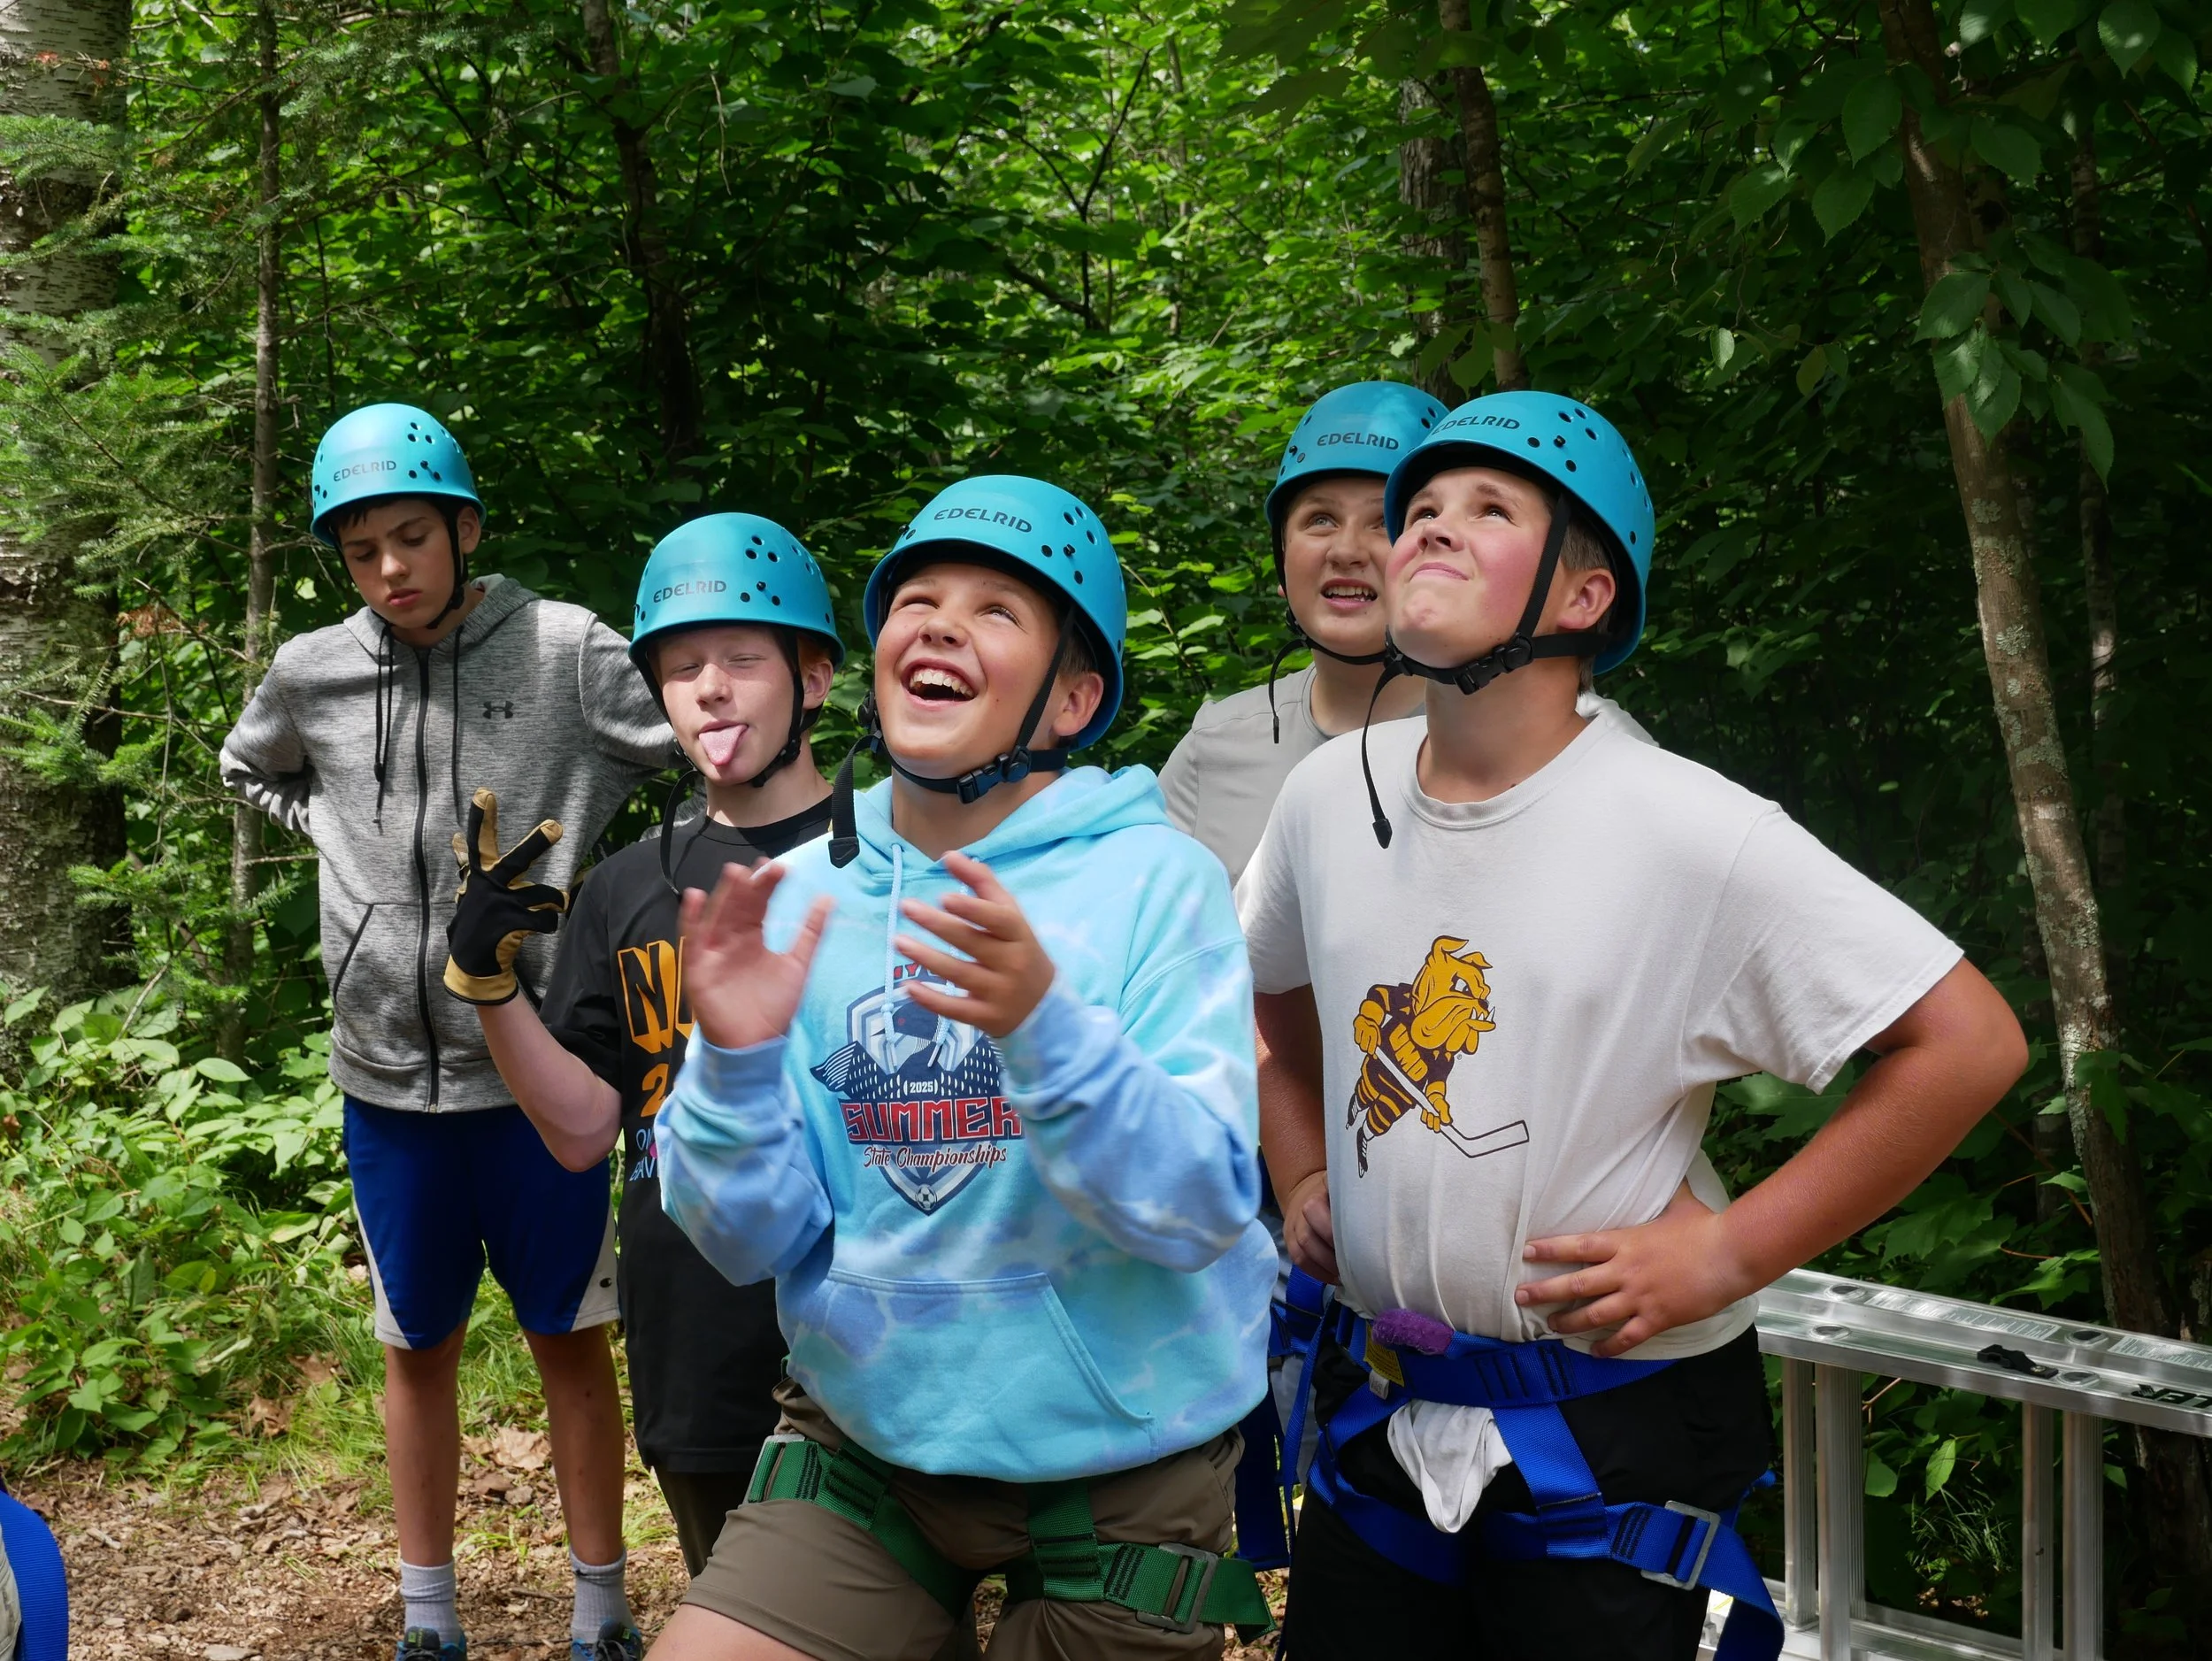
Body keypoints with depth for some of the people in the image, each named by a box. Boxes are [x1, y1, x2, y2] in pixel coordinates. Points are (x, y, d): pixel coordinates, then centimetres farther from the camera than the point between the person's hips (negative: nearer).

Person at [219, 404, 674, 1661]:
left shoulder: (565, 651, -9)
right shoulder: (311, 675, 2)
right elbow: (251, 771, 22)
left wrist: (580, 844, -9)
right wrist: (343, 835, 6)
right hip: (391, 1077, 3)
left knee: (572, 1343, 9)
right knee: (421, 1351, 15)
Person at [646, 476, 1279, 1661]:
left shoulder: (1158, 880, -12)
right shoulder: (800, 893, -2)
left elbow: (1201, 1210, -21)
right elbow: (755, 1242, -4)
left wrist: (1043, 1024, -35)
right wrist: (736, 1060, -22)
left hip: (1122, 1462, -2)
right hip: (866, 1439, 3)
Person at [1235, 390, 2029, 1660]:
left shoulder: (1687, 831, -17)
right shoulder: (1332, 794, 0)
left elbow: (1970, 1042, -18)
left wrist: (1725, 1251, -17)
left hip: (1611, 1448, -5)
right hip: (1379, 1419, 5)